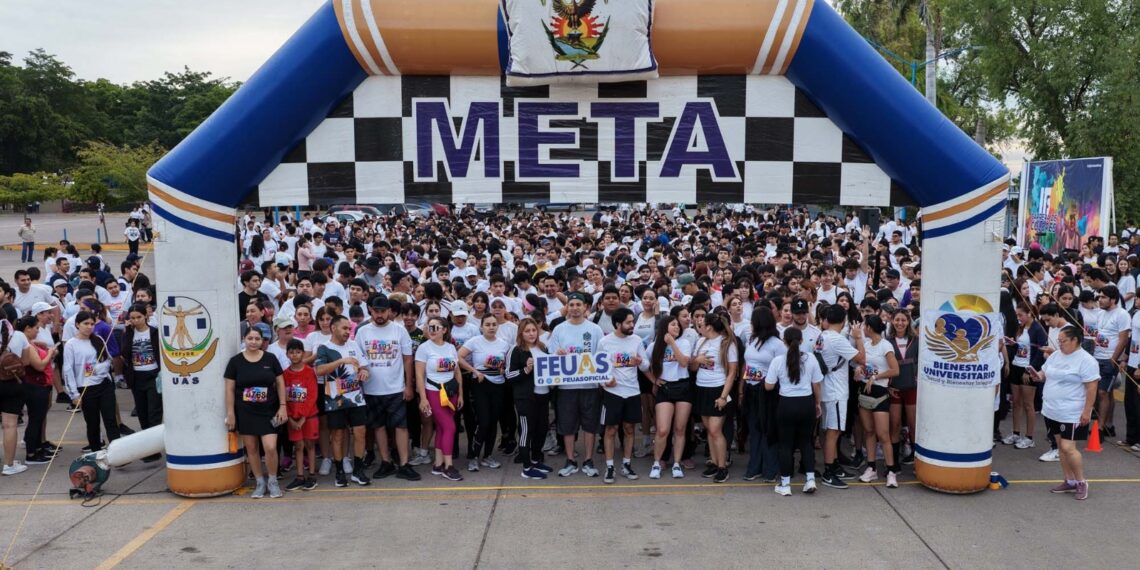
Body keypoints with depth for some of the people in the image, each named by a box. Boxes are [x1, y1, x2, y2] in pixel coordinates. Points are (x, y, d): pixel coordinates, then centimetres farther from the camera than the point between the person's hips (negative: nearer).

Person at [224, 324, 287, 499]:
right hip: (245, 412, 1)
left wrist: (282, 406, -2)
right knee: (251, 448, 7)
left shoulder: (270, 359, 1)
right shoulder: (235, 361, -1)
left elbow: (280, 383, 5)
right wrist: (230, 413, -3)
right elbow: (230, 389, 1)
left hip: (268, 411, -1)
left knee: (270, 447, -10)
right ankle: (260, 482, 22)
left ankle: (272, 481, 11)